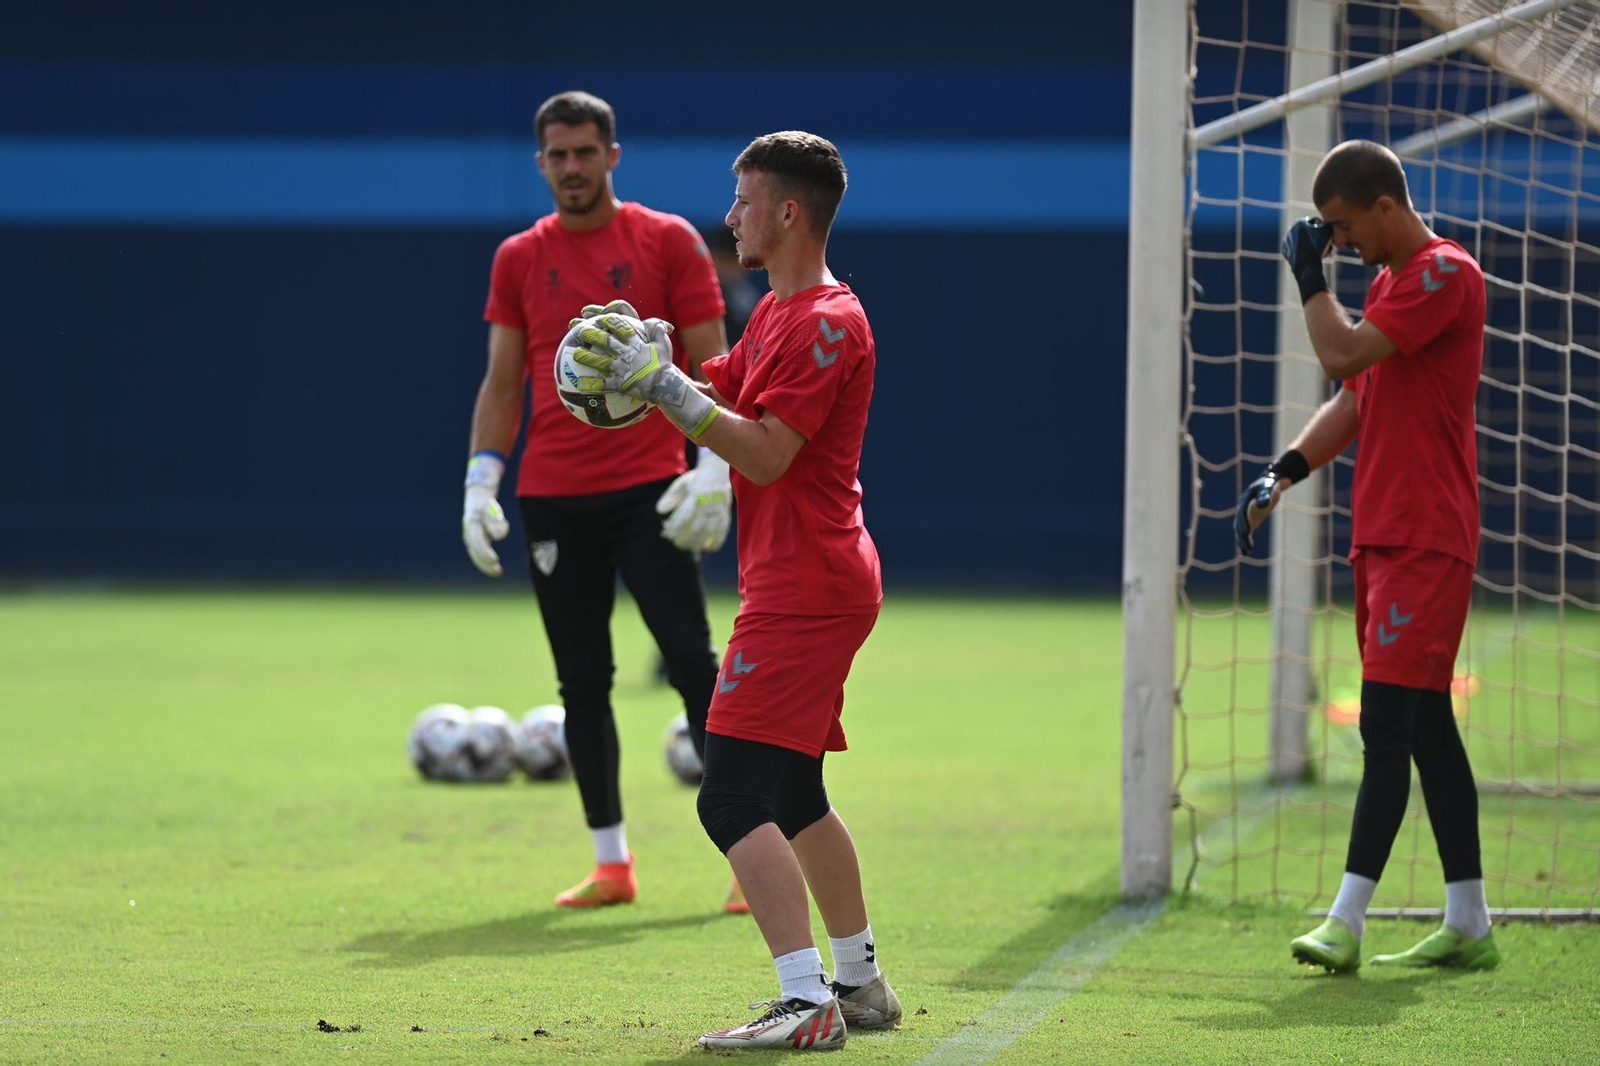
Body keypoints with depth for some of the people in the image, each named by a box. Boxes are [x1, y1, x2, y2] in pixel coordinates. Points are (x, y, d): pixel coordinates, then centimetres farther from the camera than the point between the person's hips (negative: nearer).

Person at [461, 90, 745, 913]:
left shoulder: (668, 242, 1)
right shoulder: (519, 259, 11)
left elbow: (711, 364, 0)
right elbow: (502, 381, 12)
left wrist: (716, 466, -12)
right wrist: (481, 480, 1)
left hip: (649, 490, -3)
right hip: (552, 498, 3)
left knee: (693, 663, -10)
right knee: (582, 681, 6)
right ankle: (611, 866, 13)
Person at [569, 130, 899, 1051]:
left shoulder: (826, 322, -16)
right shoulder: (777, 312, 17)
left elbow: (765, 452, -23)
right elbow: (721, 393, 17)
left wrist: (662, 384, -21)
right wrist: (648, 361, -1)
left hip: (802, 589, -11)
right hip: (822, 585, 11)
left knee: (734, 797, -17)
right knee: (794, 795, 20)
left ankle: (808, 1003, -22)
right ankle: (861, 983, 30)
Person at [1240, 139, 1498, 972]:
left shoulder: (1445, 274, -12)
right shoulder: (1390, 283, 19)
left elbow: (1342, 354, -21)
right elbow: (1353, 402, 20)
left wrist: (1309, 277, -6)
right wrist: (1282, 474, 8)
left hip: (1426, 541, -10)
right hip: (1381, 536, 10)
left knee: (1387, 722, -14)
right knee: (1426, 725, 11)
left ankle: (1347, 921, -18)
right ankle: (1468, 926, 15)